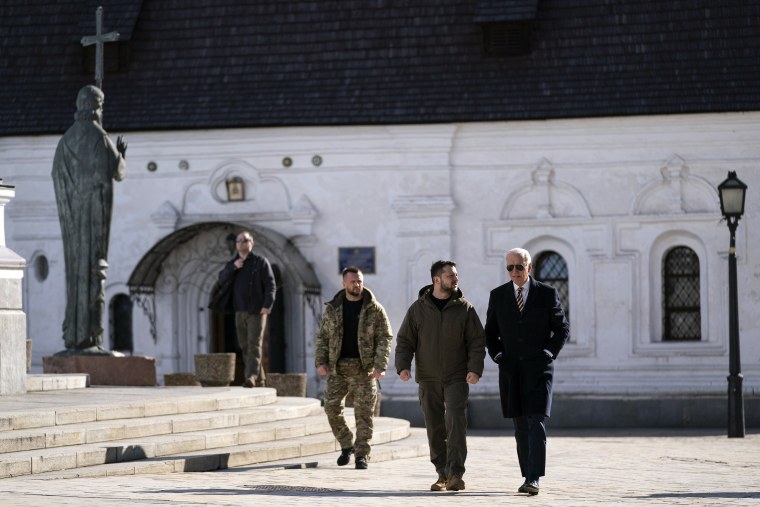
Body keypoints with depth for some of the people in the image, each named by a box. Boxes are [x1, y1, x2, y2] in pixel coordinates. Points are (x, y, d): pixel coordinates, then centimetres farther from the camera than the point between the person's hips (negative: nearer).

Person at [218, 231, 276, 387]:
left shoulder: (260, 262, 1)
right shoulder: (232, 264, 16)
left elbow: (270, 285, -5)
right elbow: (222, 280, 2)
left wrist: (268, 304, -17)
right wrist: (233, 268, -11)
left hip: (256, 310, -5)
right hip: (240, 310, 6)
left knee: (254, 344, -13)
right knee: (245, 346, 6)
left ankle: (252, 376, -22)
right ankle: (259, 378, 14)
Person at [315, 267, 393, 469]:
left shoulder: (374, 309, 0)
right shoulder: (332, 309, 7)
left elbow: (385, 338, -2)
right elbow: (322, 337, 11)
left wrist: (380, 365, -12)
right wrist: (321, 361, -3)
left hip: (364, 368, -3)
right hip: (337, 368, 3)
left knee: (364, 412, -3)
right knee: (332, 408, 0)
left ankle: (362, 454, 4)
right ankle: (346, 446, 18)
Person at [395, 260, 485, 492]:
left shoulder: (464, 308, 2)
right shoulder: (418, 309, 4)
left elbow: (477, 341, 2)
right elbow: (404, 340, 7)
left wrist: (475, 368, -13)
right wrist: (403, 366, -10)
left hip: (456, 378, -2)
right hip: (428, 379, 2)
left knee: (455, 421, -16)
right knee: (435, 427, 4)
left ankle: (456, 474, -18)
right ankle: (443, 475, 13)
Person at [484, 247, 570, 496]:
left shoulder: (547, 293, -1)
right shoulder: (498, 295, 6)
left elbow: (562, 328, 6)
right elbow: (490, 332, 15)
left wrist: (550, 353, -5)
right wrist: (496, 355, 0)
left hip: (538, 367, -3)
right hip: (510, 369, 3)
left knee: (536, 422, -13)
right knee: (521, 426, 7)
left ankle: (534, 478, -19)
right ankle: (528, 476, 13)